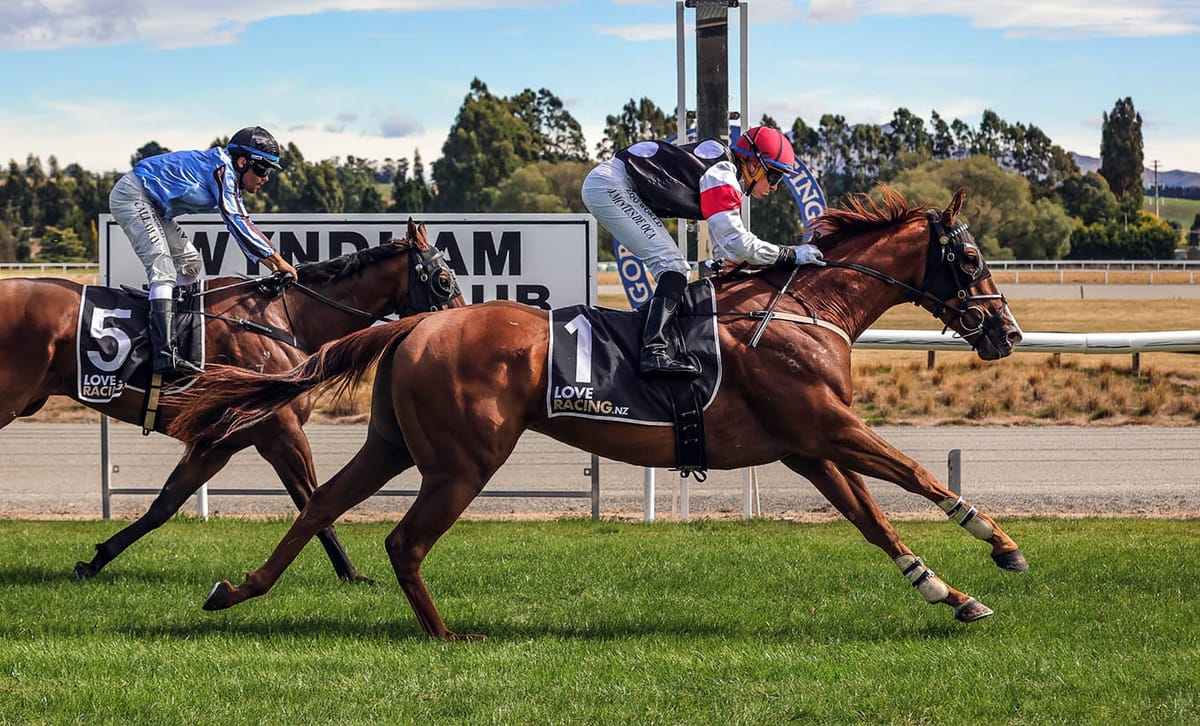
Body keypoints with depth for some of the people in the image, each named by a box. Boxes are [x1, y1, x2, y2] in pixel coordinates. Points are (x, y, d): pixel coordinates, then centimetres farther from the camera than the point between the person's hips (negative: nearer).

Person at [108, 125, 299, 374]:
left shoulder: (230, 179, 12)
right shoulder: (223, 168, -19)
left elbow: (242, 225, 17)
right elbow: (236, 221, -24)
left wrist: (269, 263, 7)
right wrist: (278, 260, -21)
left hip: (153, 208, 11)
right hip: (132, 196, -11)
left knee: (189, 265, 13)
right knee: (162, 267, -22)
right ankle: (165, 353, -33)